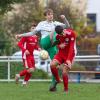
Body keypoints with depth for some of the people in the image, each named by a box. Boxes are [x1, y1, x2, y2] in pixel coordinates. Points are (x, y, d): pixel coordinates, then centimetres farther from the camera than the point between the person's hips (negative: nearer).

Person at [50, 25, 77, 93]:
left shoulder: (71, 33, -21)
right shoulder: (58, 36, -5)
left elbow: (71, 47, -23)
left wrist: (68, 60, -28)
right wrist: (59, 46, -12)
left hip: (70, 54, -4)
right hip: (61, 53, 4)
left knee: (64, 72, -13)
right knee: (52, 65, -21)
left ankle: (66, 89, 8)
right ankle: (57, 80, 4)